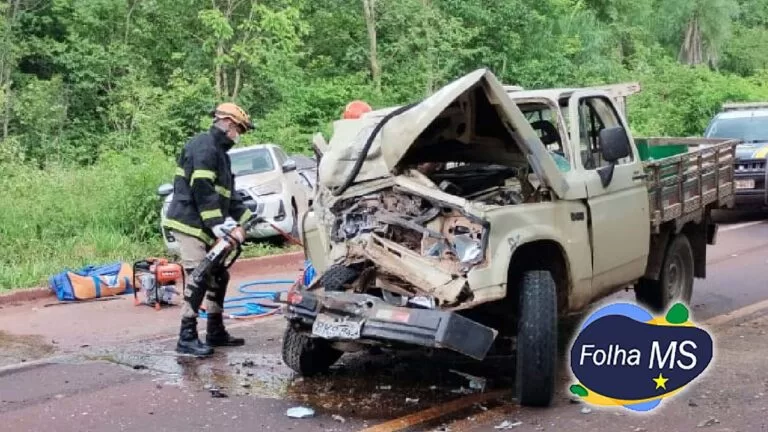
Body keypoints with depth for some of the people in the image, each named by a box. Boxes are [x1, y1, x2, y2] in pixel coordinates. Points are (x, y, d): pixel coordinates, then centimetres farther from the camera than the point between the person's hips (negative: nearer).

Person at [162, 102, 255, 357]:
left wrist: (247, 217, 11)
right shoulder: (204, 147, -13)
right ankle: (187, 337, -11)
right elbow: (203, 190, -22)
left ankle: (216, 331, 23)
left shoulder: (220, 152, 20)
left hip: (206, 227, 11)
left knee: (218, 276, 14)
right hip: (190, 223, -11)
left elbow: (227, 193, 22)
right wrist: (219, 225, -24)